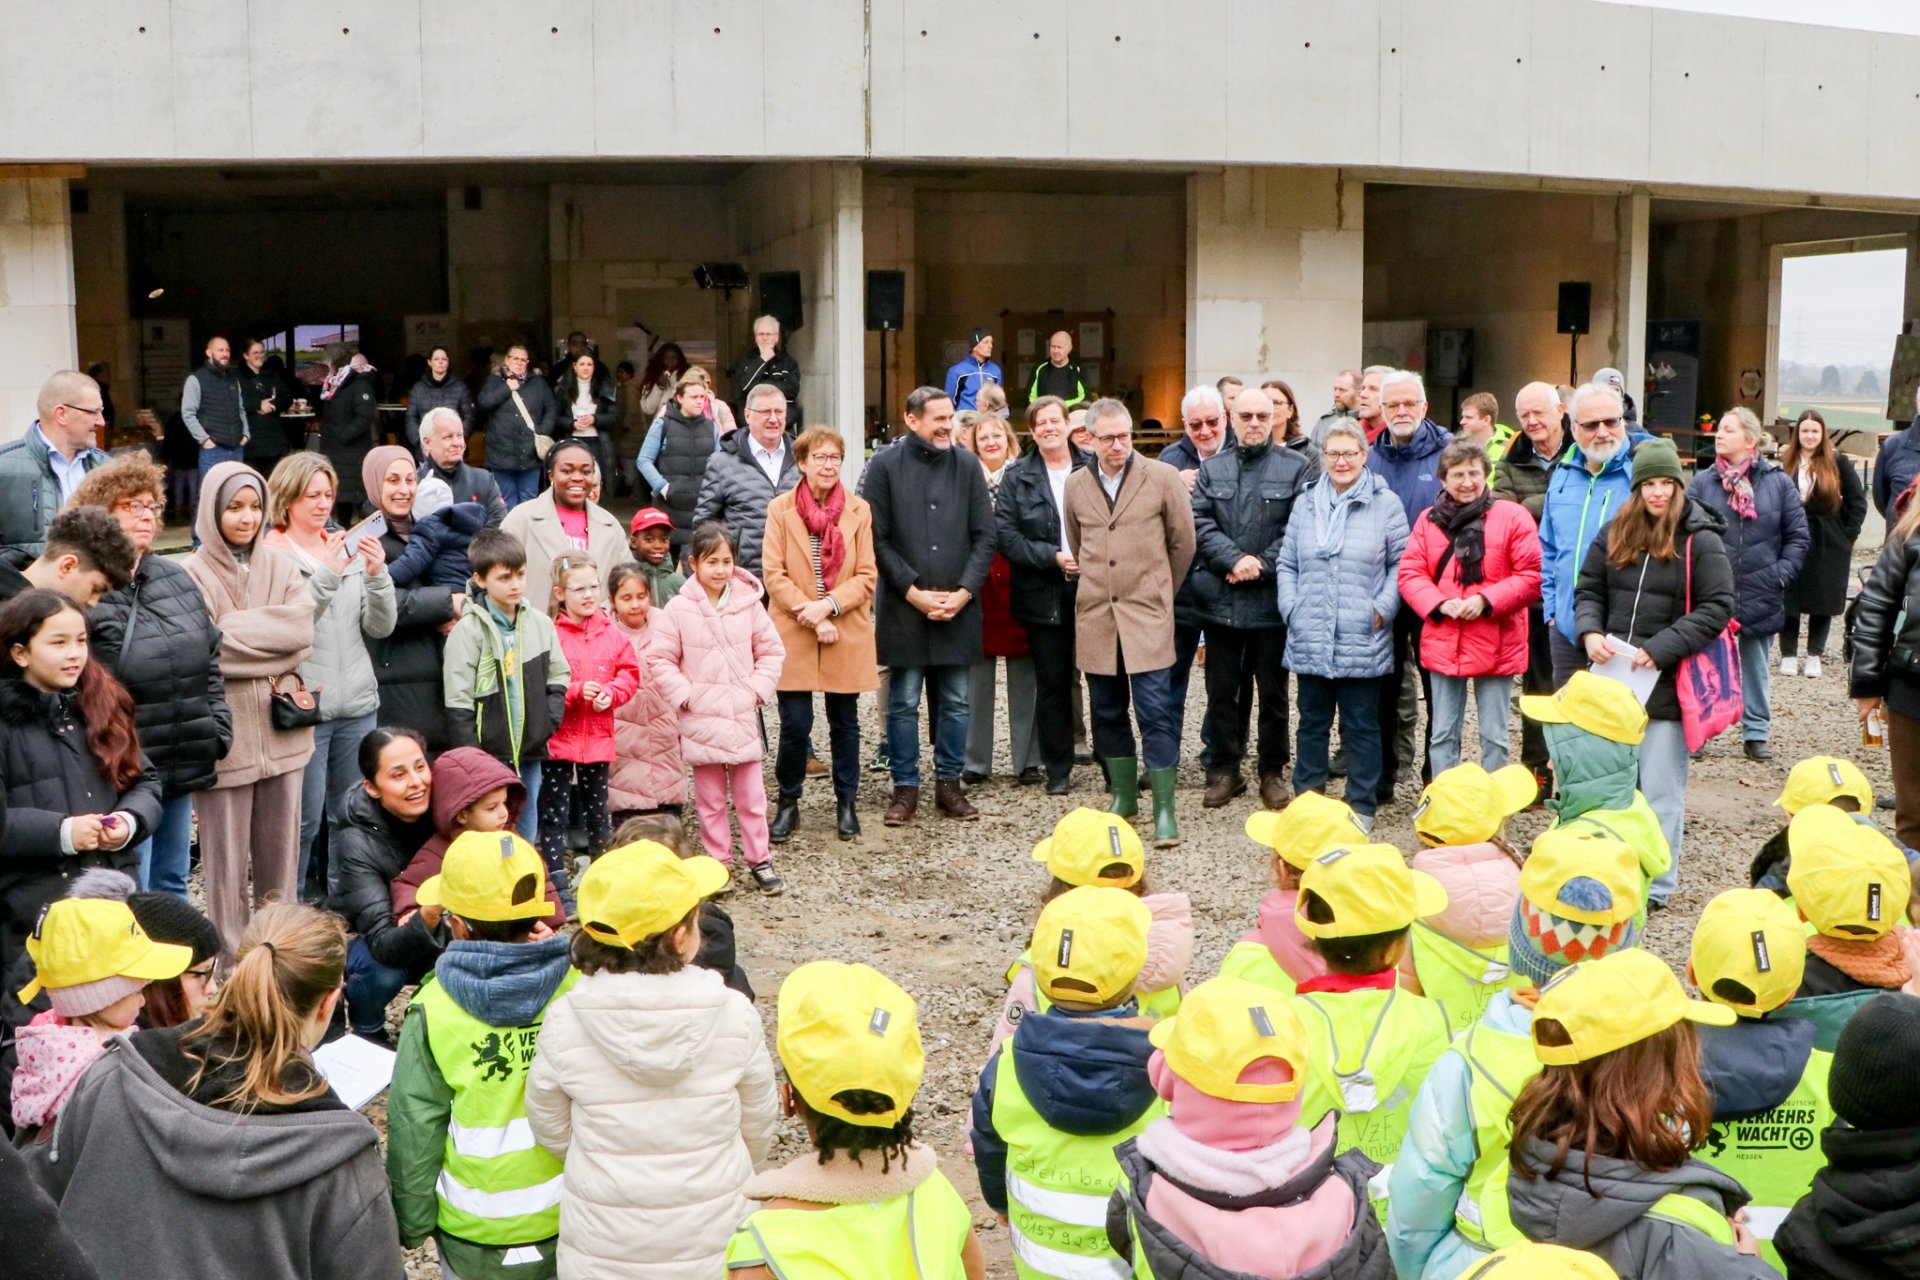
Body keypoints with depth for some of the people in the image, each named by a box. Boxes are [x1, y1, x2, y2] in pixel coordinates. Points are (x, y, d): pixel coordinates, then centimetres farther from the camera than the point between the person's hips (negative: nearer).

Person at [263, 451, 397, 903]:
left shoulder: (348, 549, 12)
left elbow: (380, 627, 6)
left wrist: (376, 574, -9)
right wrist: (327, 573, -22)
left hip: (356, 703, 5)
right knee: (304, 819, -1)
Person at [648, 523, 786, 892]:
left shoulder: (748, 603, -1)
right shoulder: (679, 609, -6)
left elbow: (772, 651, 7)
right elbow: (659, 659, -2)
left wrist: (758, 689, -2)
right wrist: (684, 695, -8)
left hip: (743, 717, 1)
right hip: (701, 720, -1)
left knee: (751, 796, 6)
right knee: (710, 798, 9)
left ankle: (760, 861, 16)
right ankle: (717, 864, 18)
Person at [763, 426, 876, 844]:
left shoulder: (858, 510, 2)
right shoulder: (781, 508, -1)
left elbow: (867, 576, -1)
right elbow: (774, 574, -5)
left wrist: (829, 605, -15)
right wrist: (811, 617, -14)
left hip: (847, 635, 1)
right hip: (794, 635, -1)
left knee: (844, 722, 10)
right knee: (795, 724, -2)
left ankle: (846, 802, 25)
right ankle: (788, 803, 16)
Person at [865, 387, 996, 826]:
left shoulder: (967, 465, 5)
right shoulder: (885, 466, -2)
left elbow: (985, 536, 4)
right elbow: (876, 539, -5)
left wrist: (964, 592, -7)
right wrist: (913, 592, -10)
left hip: (959, 607, 2)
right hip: (903, 608, -2)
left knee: (954, 702, 9)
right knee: (904, 702, 4)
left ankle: (949, 782, 20)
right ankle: (905, 786, 15)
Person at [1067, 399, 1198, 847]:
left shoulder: (1162, 478, -4)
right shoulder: (1076, 485, 6)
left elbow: (1183, 542, 5)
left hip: (1147, 615, -4)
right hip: (1095, 616, 4)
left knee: (1156, 712, -6)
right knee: (1108, 712, 11)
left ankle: (1164, 810, -1)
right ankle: (1123, 795, 26)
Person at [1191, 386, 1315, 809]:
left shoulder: (1298, 468, 1)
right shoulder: (1211, 469, 10)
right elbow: (1200, 523, -1)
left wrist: (1262, 564, -14)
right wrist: (1235, 560, -14)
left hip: (1272, 599, -2)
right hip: (1220, 598, 2)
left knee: (1273, 691, 7)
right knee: (1222, 690, 9)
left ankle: (1272, 771, 19)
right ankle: (1224, 769, 20)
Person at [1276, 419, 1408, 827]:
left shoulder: (1386, 504, 0)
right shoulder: (1306, 504, 10)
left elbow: (1401, 563, 0)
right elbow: (1287, 564, 13)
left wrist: (1383, 609, -9)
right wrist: (1291, 608, 1)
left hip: (1362, 641, -3)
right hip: (1310, 639, 3)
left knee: (1361, 726, 5)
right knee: (1312, 722, 12)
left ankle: (1362, 806, 15)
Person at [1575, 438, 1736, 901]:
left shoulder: (1700, 540, -8)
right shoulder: (1615, 534, 7)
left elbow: (1718, 607, -11)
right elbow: (1589, 590, 12)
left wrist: (1661, 649, -18)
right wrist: (1590, 631, -8)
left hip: (1669, 684, -5)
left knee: (1661, 790, 2)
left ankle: (1657, 885, 12)